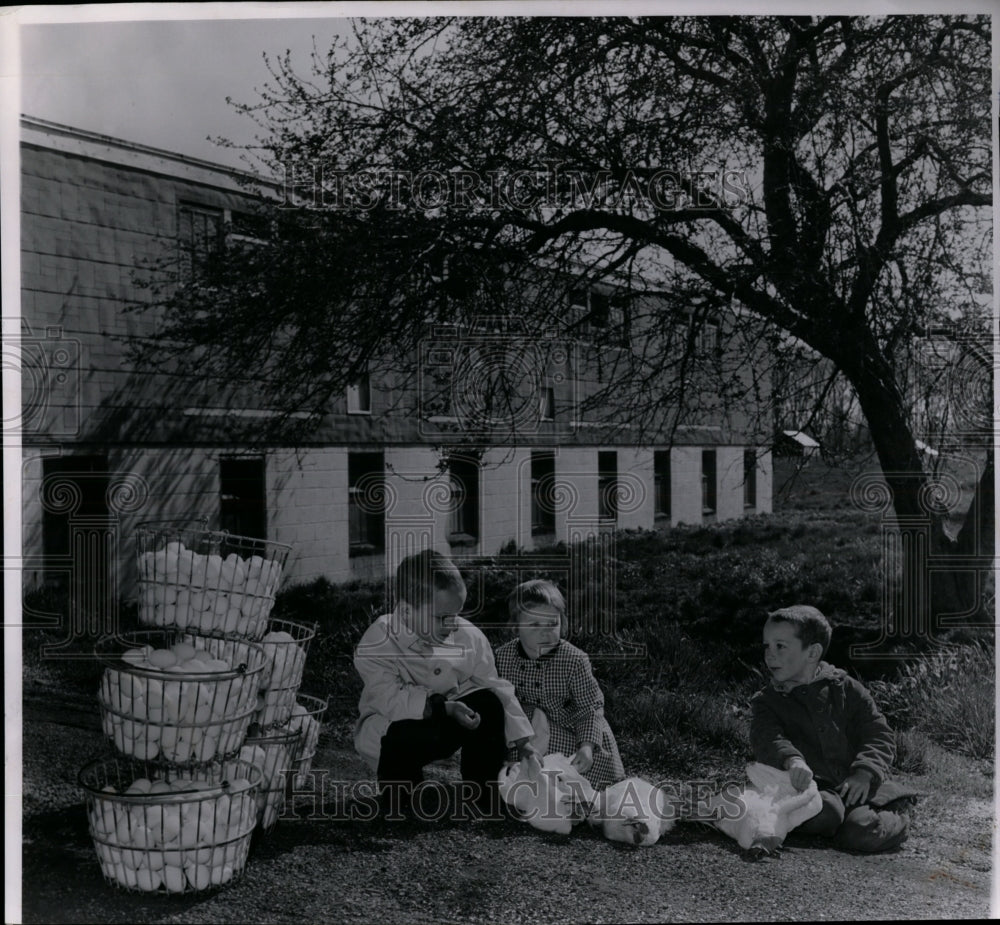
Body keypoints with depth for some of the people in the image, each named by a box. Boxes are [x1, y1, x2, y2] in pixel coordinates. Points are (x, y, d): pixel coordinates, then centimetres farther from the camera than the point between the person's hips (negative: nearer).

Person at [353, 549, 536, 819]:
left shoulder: (469, 636, -12)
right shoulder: (375, 645, -24)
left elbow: (497, 689, -8)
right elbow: (391, 700, -33)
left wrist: (522, 743, -14)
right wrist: (442, 707, -44)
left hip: (442, 725, 4)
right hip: (391, 726, -4)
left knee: (488, 703, -22)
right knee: (402, 736, -38)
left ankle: (482, 796, -4)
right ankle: (398, 797, -3)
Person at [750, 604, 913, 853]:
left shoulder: (847, 689, 12)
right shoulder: (765, 702, 10)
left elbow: (880, 735, 6)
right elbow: (767, 739, -11)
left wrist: (864, 773, -13)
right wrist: (792, 760, -34)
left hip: (855, 785, 2)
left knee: (862, 832, -26)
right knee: (823, 814, -36)